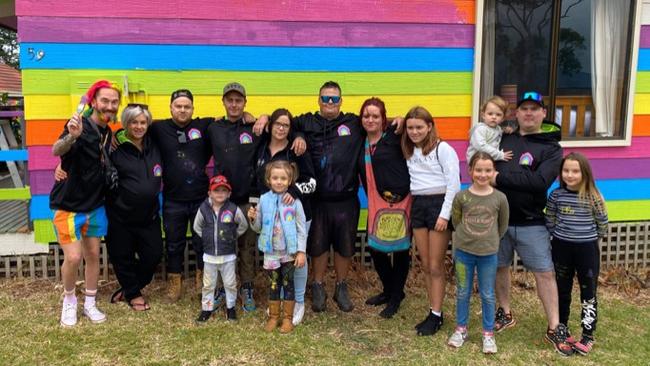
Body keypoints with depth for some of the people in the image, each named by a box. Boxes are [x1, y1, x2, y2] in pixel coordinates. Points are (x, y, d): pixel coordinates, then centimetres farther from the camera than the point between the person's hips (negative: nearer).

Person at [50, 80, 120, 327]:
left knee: (93, 254, 11)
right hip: (68, 204, -6)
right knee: (73, 257, -8)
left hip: (95, 205, 6)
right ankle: (69, 301, 18)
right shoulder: (81, 127, -19)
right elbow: (56, 151, -39)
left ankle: (90, 304, 26)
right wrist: (71, 136, -58)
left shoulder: (108, 133, 3)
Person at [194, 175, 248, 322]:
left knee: (230, 283, 10)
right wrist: (207, 237, 5)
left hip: (228, 255, -1)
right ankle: (206, 308, 25)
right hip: (209, 255, 1)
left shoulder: (234, 210, -11)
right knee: (208, 284, 11)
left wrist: (232, 236, 3)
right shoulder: (203, 209, -7)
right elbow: (197, 226, 9)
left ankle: (231, 307, 28)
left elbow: (243, 226, 4)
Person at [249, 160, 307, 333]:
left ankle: (288, 318, 22)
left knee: (288, 284, 10)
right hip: (271, 252, 2)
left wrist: (301, 252, -9)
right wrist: (253, 219, -14)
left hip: (289, 253, -2)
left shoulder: (294, 201, -10)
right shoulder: (264, 200, -3)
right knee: (273, 284, 13)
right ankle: (273, 317, 26)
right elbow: (258, 228, 7)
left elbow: (301, 229, -7)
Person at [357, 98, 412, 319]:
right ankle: (389, 290, 33)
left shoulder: (394, 137, -7)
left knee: (400, 249, 6)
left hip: (401, 200, -5)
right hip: (377, 202, 5)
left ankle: (396, 298, 24)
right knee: (375, 249, 7)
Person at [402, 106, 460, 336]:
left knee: (436, 266, -1)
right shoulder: (409, 151, 13)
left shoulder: (442, 148, -7)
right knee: (426, 265, 10)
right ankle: (433, 312, 19)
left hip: (438, 203, -6)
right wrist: (411, 206, -1)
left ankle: (436, 315, 10)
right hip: (418, 205, 6)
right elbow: (413, 181, 13)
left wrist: (445, 214, -16)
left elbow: (454, 183, -11)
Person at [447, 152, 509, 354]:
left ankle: (488, 333, 25)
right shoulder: (461, 196, -9)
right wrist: (466, 237, 9)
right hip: (463, 252, 0)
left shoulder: (500, 198, -8)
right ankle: (461, 328, 29)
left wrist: (490, 240, 10)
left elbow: (503, 225, 7)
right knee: (462, 293, 13)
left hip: (488, 253, 0)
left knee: (488, 295, 10)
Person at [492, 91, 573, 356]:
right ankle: (505, 313, 32)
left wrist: (500, 178, -20)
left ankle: (554, 328, 13)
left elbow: (540, 181, -20)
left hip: (531, 223, -3)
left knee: (545, 273, 1)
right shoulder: (504, 138, 7)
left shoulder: (551, 147, -4)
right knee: (500, 267, 13)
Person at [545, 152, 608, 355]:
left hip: (587, 249, -2)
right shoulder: (556, 194, -5)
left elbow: (603, 224, -1)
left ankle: (588, 336, 16)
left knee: (588, 293, 6)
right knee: (562, 290, 14)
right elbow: (550, 221, 6)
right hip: (561, 248, 2)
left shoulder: (593, 197, -11)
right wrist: (561, 235, 6)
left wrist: (589, 238, 7)